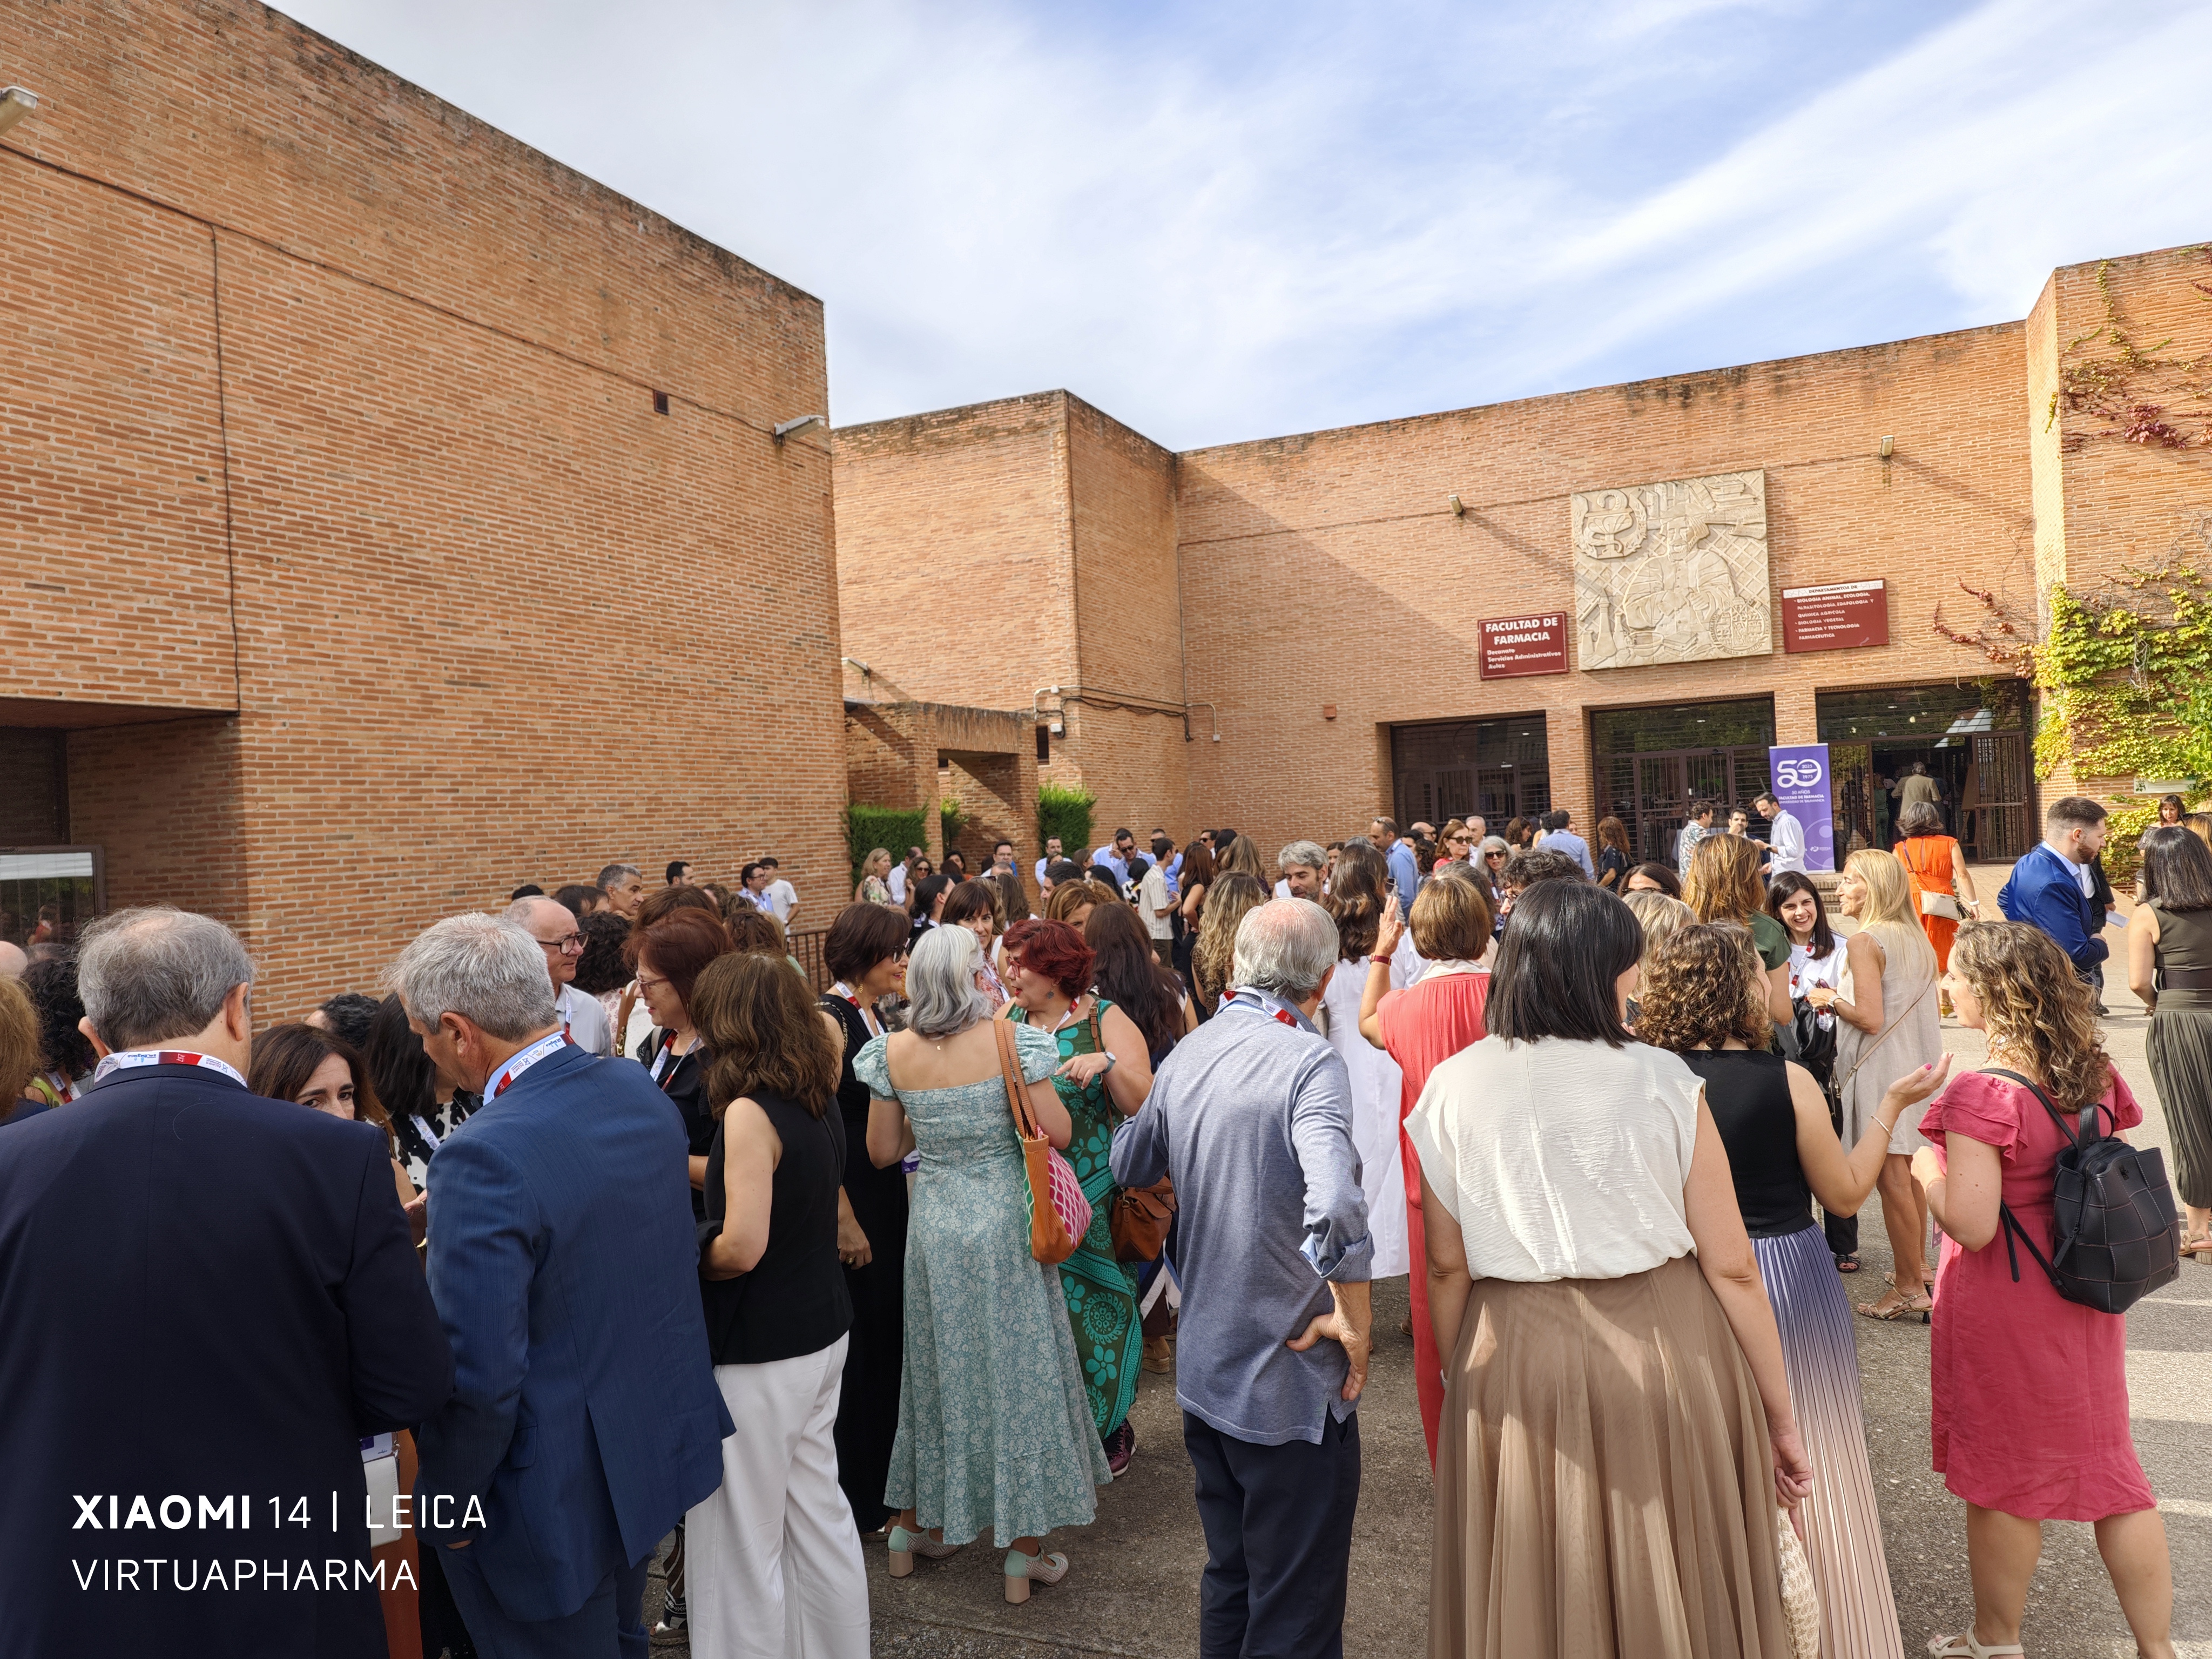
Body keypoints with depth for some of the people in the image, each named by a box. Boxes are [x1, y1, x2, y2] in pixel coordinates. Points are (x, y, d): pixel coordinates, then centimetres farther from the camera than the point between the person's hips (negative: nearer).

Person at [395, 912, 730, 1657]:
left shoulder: (483, 1160, -29)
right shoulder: (641, 1091, -5)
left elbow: (478, 1377, -27)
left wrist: (446, 1506, -10)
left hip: (556, 1506, -7)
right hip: (659, 1448, 7)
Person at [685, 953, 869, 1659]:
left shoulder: (749, 1112, -20)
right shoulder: (821, 1097, 1)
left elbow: (742, 1246, -25)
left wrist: (688, 1259, -5)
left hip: (759, 1351, -8)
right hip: (822, 1333, 8)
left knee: (744, 1538, 7)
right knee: (818, 1510, 19)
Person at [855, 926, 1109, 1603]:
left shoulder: (893, 1052, -5)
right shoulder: (1010, 1040, -14)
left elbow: (882, 1152, 2)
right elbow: (1058, 1133, -12)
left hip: (933, 1223, 3)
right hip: (1004, 1222, -3)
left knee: (937, 1365, 20)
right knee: (1018, 1367, 9)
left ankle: (914, 1523, 34)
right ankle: (1024, 1550, 18)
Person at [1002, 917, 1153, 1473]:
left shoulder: (1106, 1021, -6)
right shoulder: (1007, 1020, 6)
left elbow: (1144, 1104, -11)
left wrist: (1108, 1064, -26)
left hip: (1093, 1194, -3)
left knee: (1092, 1303, 7)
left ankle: (1109, 1424, 27)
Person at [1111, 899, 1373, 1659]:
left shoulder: (1186, 1053, 1)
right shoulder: (1310, 1062, -21)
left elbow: (1130, 1164, 16)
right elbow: (1334, 1208, -36)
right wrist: (1355, 1315, -20)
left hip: (1203, 1372, 7)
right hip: (1292, 1385, -7)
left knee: (1230, 1582, 24)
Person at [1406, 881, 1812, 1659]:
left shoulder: (1452, 1088, -6)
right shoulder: (1661, 1081, -11)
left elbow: (1447, 1268, -2)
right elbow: (1732, 1267, -8)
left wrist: (1457, 1387, 12)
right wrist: (1781, 1415, 2)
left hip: (1514, 1365, 2)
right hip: (1665, 1351, -1)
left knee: (1531, 1596, 19)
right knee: (1676, 1589, 19)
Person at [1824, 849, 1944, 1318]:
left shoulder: (1865, 942, -16)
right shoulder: (1917, 938, 10)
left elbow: (1871, 1019, -21)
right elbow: (1908, 1006, 16)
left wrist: (1831, 1000, -5)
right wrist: (1842, 1000, 17)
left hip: (1882, 1069, -9)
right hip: (1917, 1064, 9)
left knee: (1892, 1178, -2)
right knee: (1910, 1173, 18)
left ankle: (1910, 1288, 4)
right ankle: (1918, 1267, 29)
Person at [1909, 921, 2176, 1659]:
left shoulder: (1982, 1095, -25)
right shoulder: (2096, 1077, -2)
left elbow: (1972, 1224, -25)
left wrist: (1926, 1167, -11)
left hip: (2005, 1308, -6)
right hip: (2086, 1298, 7)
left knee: (2002, 1479, 11)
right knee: (2106, 1465, 18)